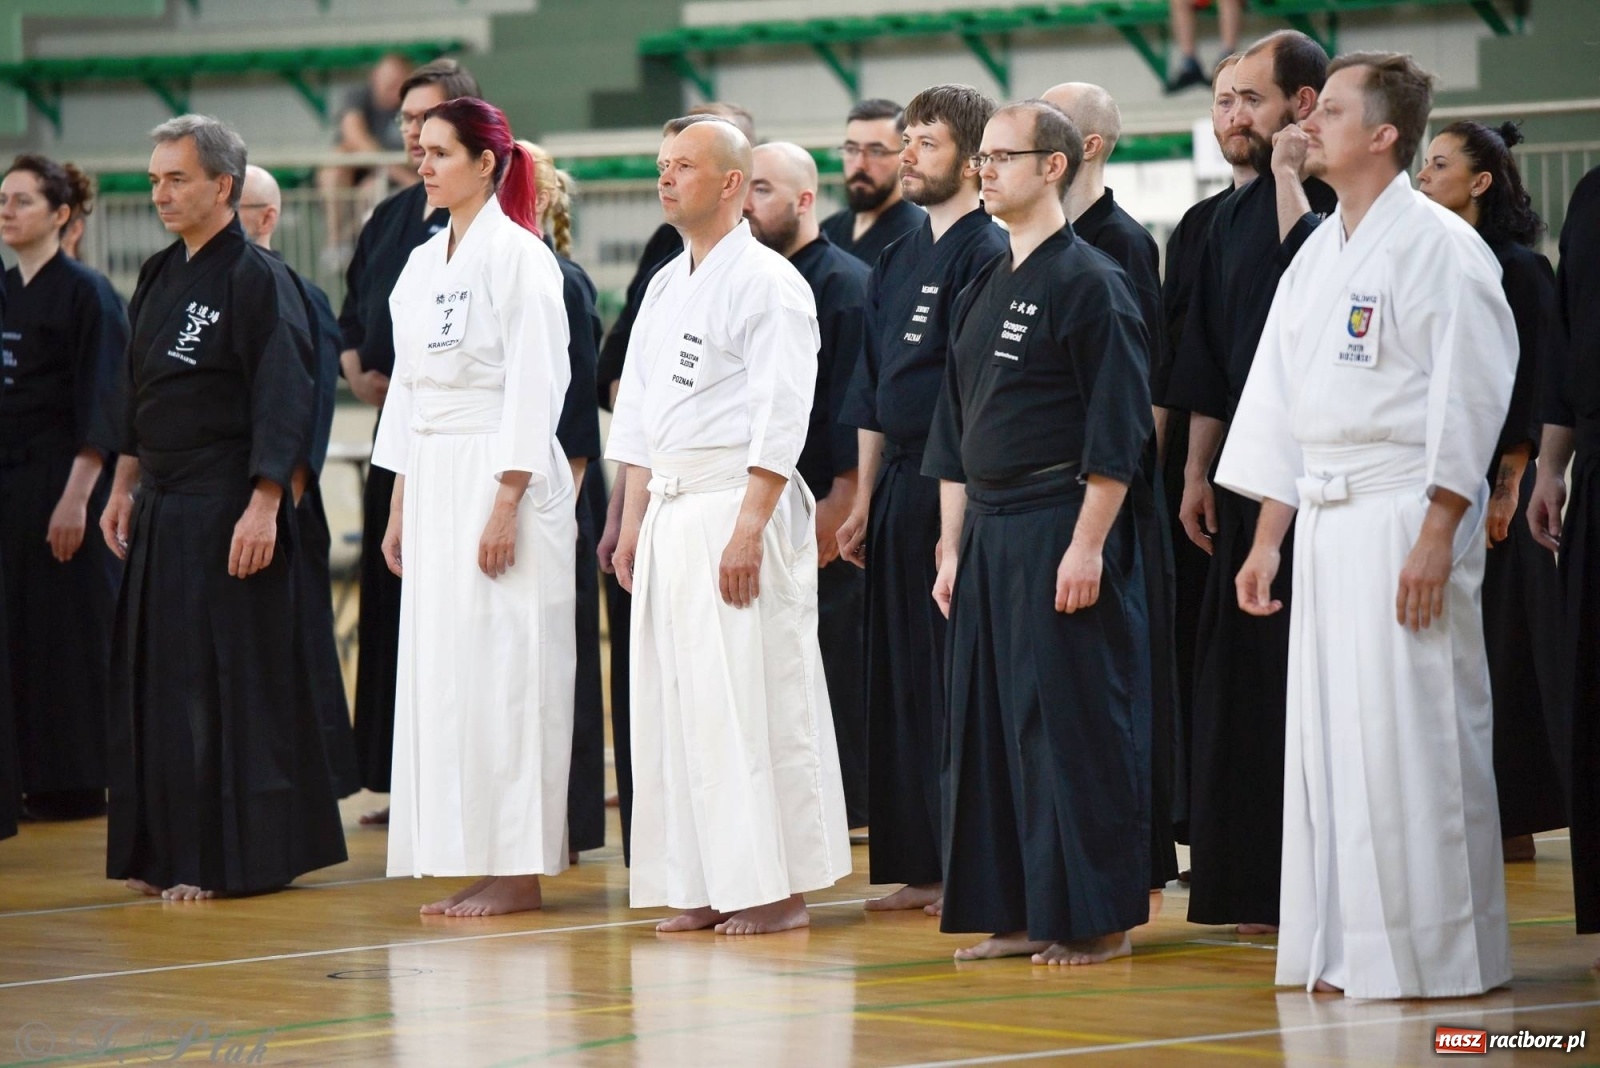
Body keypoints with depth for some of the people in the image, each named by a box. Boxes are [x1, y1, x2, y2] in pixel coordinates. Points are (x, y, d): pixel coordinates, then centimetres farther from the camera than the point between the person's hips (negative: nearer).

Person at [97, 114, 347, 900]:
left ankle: (235, 859, -1)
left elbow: (283, 404, -16)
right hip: (163, 509, 8)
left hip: (228, 510, -8)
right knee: (158, 677, 9)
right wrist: (123, 489, 18)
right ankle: (167, 855, 15)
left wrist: (263, 507, -21)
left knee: (232, 680, -6)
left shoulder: (258, 281, -11)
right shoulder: (159, 277, 13)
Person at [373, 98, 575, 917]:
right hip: (432, 481, 8)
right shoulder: (424, 264, 16)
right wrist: (400, 507, 16)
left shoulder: (518, 257, -9)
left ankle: (518, 871, -3)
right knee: (439, 672, 7)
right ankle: (470, 863, 12)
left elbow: (534, 389, -14)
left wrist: (506, 505, -18)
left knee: (498, 670, -8)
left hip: (500, 478, -8)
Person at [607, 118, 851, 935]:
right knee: (674, 704, 7)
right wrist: (633, 524, 16)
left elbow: (780, 418, -15)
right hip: (671, 508, 8)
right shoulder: (666, 287, 17)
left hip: (740, 505, -8)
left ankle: (779, 889, -4)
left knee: (753, 701, -8)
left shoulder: (768, 282, -9)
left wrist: (748, 529, -21)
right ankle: (706, 888, 12)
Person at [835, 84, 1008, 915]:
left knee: (960, 683, -6)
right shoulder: (896, 262, 16)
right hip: (900, 489, 9)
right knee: (902, 675, 11)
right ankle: (924, 866, 17)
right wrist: (865, 500, 17)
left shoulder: (987, 255, -11)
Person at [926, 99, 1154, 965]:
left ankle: (1098, 918, 1)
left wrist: (1086, 546, -18)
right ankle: (1019, 914, 15)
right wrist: (952, 548, 15)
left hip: (1062, 529, -8)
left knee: (1074, 723, -5)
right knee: (991, 721, 9)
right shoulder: (983, 291, 15)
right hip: (989, 533, 8)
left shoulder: (1091, 283, -10)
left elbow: (1117, 434, -14)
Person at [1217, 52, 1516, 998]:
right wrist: (1266, 542, 17)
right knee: (1328, 734, 9)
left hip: (1407, 520, -8)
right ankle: (1345, 951, 16)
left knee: (1411, 735, -8)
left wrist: (1435, 539, -18)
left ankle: (1441, 956, -1)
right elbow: (1280, 406, 19)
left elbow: (1470, 401, -14)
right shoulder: (1318, 257, 16)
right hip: (1325, 521, 8)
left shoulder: (1437, 247, -10)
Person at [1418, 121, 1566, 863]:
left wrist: (1508, 488, -15)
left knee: (1504, 655, -3)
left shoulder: (1518, 270, -7)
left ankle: (1513, 819, 2)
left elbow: (1533, 391, -10)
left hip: (1496, 485, -6)